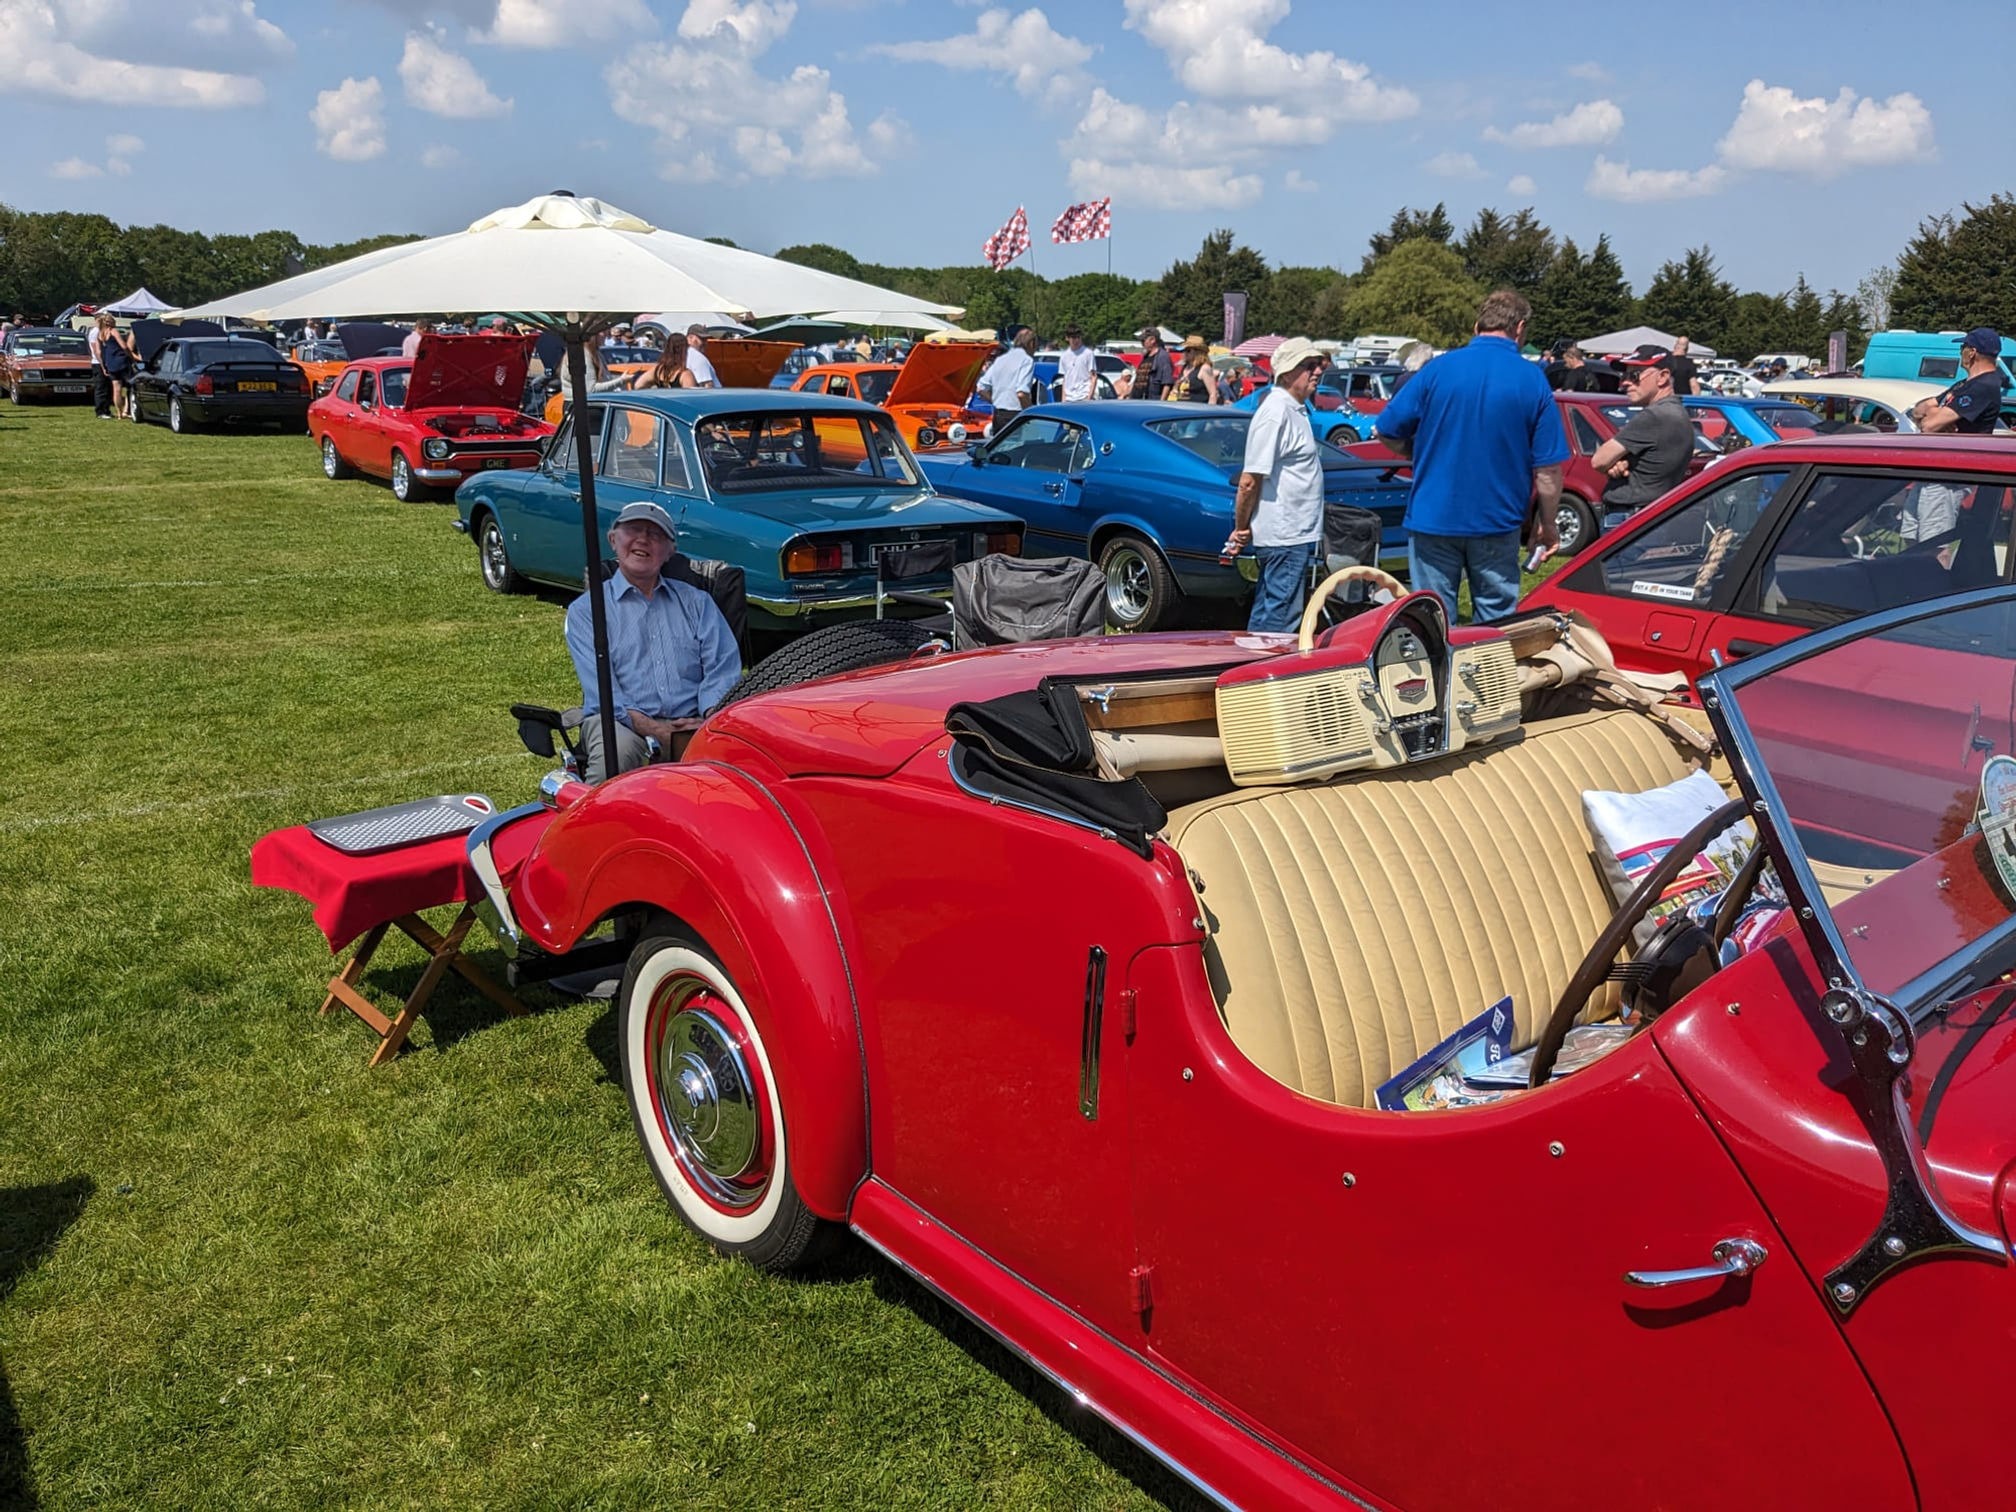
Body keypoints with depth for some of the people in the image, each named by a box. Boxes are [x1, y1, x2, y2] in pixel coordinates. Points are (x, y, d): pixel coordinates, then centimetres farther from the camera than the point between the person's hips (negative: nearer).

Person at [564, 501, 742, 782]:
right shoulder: (585, 610, 13)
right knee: (616, 750, -37)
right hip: (623, 723, -1)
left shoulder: (697, 602, 21)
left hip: (692, 725, 1)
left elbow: (723, 669, 8)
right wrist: (653, 730, -18)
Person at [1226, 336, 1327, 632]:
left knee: (1265, 614, 16)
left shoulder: (1295, 410, 16)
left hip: (1298, 534, 10)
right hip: (1286, 537, -10)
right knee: (1281, 618, -6)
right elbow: (1249, 482, -19)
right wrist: (1241, 530, -11)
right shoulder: (1275, 413, -16)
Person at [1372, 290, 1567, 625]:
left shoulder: (1439, 368, -4)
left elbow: (1385, 431, 0)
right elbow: (1548, 468, -4)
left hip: (1433, 519, 0)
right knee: (1496, 626, 12)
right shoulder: (1533, 380, -3)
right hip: (1498, 523, 0)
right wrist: (1547, 523, 10)